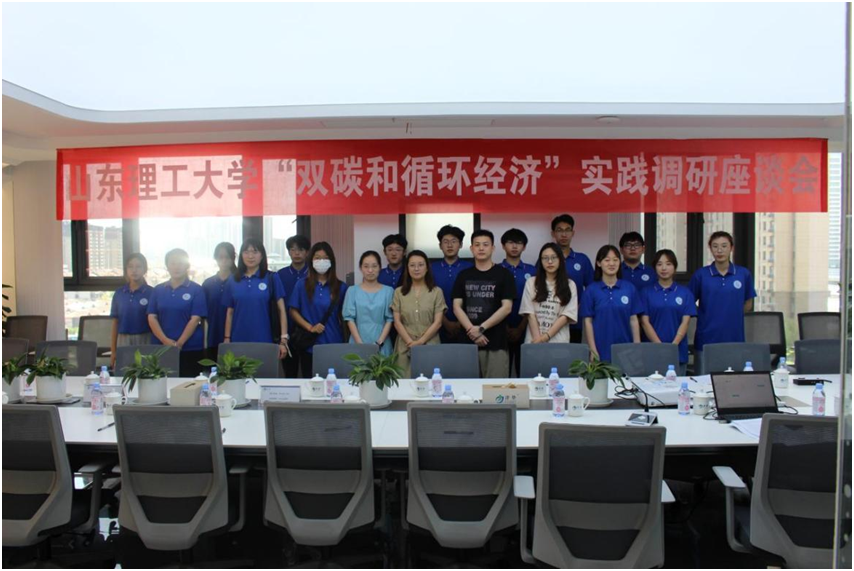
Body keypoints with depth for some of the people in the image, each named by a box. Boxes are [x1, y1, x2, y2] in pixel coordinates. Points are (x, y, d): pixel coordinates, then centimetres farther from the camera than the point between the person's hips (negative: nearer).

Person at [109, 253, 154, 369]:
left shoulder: (151, 292, -1)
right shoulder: (119, 293, 8)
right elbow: (115, 323, 11)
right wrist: (113, 351, 8)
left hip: (144, 341, -3)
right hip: (123, 341, 3)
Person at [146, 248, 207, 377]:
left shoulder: (196, 289, 0)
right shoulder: (158, 290, 10)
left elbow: (195, 319, -7)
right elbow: (152, 317, 4)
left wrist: (179, 344, -14)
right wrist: (166, 341, -11)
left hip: (190, 349, -3)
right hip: (161, 348, 3)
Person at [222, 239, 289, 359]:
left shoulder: (272, 278, 0)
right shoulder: (233, 281, 8)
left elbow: (281, 310, -1)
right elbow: (229, 313, 12)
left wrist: (283, 340, -8)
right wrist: (227, 340, 6)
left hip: (265, 342, -2)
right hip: (238, 342, 2)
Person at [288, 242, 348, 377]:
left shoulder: (341, 287, 6)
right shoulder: (302, 284, 3)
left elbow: (344, 316, 8)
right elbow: (293, 311, 3)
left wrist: (346, 342, 0)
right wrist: (310, 327, -10)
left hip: (334, 344, 0)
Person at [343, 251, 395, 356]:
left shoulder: (388, 291, 4)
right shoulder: (352, 291, 4)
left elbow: (390, 319, 0)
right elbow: (350, 318, -1)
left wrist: (379, 342, -11)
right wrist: (360, 343, -11)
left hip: (382, 346, 0)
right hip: (358, 343, 0)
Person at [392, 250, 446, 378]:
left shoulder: (436, 292, 5)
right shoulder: (399, 292, 8)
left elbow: (437, 323, -1)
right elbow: (397, 322, 3)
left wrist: (421, 341, -11)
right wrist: (410, 342, -10)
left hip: (430, 345, -1)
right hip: (405, 346, 1)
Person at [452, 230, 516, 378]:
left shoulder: (503, 274, 3)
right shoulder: (463, 276, 11)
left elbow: (506, 308, -5)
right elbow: (457, 307, 4)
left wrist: (481, 328, -12)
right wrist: (471, 330, -10)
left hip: (496, 342, -2)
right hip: (468, 340, 2)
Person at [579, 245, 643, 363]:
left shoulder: (630, 289, 3)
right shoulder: (591, 290, -1)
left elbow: (634, 320, 5)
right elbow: (588, 322, -1)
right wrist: (593, 351, -6)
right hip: (601, 351, -1)